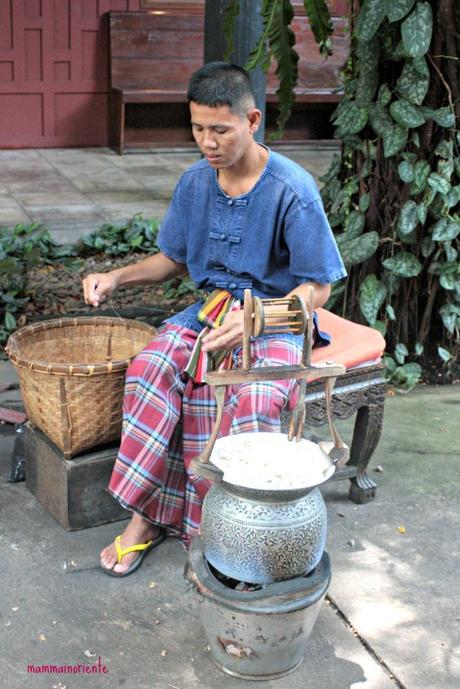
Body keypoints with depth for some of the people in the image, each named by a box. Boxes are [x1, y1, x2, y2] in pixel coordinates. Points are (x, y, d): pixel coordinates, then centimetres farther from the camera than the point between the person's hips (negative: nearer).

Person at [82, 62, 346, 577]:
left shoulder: (292, 190, -14)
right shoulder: (195, 182, 4)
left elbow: (318, 288, -11)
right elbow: (173, 260, 17)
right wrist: (116, 277, -1)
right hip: (212, 308, 5)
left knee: (254, 398, -35)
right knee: (153, 365, -27)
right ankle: (147, 514, -16)